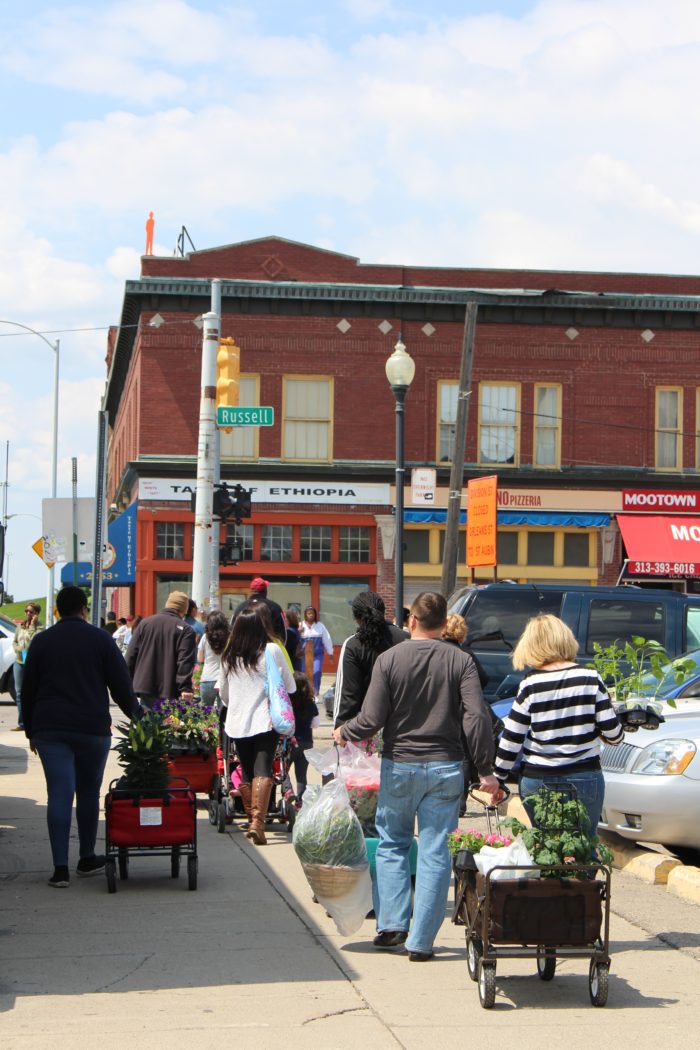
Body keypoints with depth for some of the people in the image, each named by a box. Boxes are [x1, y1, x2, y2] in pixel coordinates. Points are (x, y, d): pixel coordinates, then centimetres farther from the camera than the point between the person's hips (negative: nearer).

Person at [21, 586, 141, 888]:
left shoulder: (41, 641, 6)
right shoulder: (99, 639, 1)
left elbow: (28, 690, 9)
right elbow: (121, 684, 0)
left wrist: (31, 731, 17)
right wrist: (135, 714, 14)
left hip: (49, 729, 1)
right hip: (92, 728, -1)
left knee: (59, 794, -2)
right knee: (88, 792, 13)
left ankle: (60, 868, -8)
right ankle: (87, 858, 21)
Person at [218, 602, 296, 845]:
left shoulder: (230, 655, 6)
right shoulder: (272, 650, -6)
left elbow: (223, 693, 18)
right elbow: (290, 687, 2)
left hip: (237, 723, 4)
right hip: (264, 721, -4)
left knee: (246, 772, 14)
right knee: (263, 770, -7)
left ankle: (251, 820, 21)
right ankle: (258, 821, -21)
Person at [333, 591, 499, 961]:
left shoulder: (389, 659, -5)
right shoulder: (460, 661, -4)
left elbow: (370, 721, -7)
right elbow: (476, 718, -10)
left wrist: (343, 733, 13)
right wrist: (486, 771, -5)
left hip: (399, 766, 0)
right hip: (445, 769, 0)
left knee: (391, 845, 18)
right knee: (435, 854, 4)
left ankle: (392, 923, 10)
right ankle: (421, 941, 4)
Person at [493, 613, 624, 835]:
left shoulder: (531, 684, -7)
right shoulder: (590, 678, -5)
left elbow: (511, 740, -4)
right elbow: (612, 733, -4)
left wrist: (497, 778, 7)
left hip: (537, 782, 0)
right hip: (584, 779, 0)